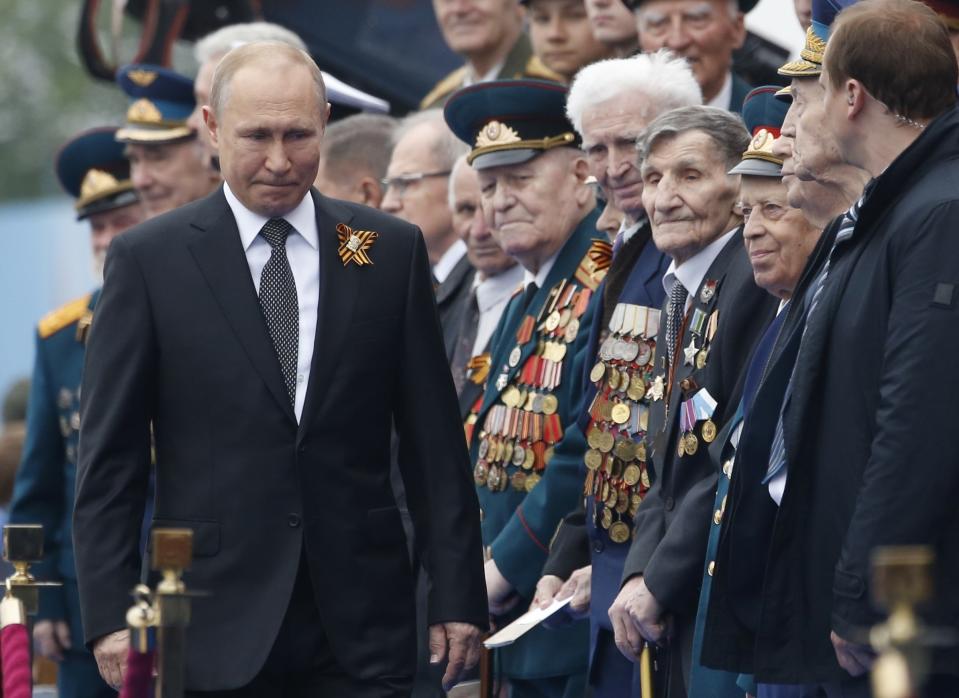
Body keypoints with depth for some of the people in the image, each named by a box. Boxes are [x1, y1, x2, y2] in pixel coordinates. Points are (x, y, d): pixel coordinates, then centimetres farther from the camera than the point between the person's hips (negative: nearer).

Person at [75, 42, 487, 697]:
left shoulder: (392, 250, 8)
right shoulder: (149, 260, 2)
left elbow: (434, 444, 9)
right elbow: (110, 458, 2)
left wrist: (457, 595, 4)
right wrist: (111, 613, -5)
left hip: (362, 623, 1)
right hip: (217, 629, -1)